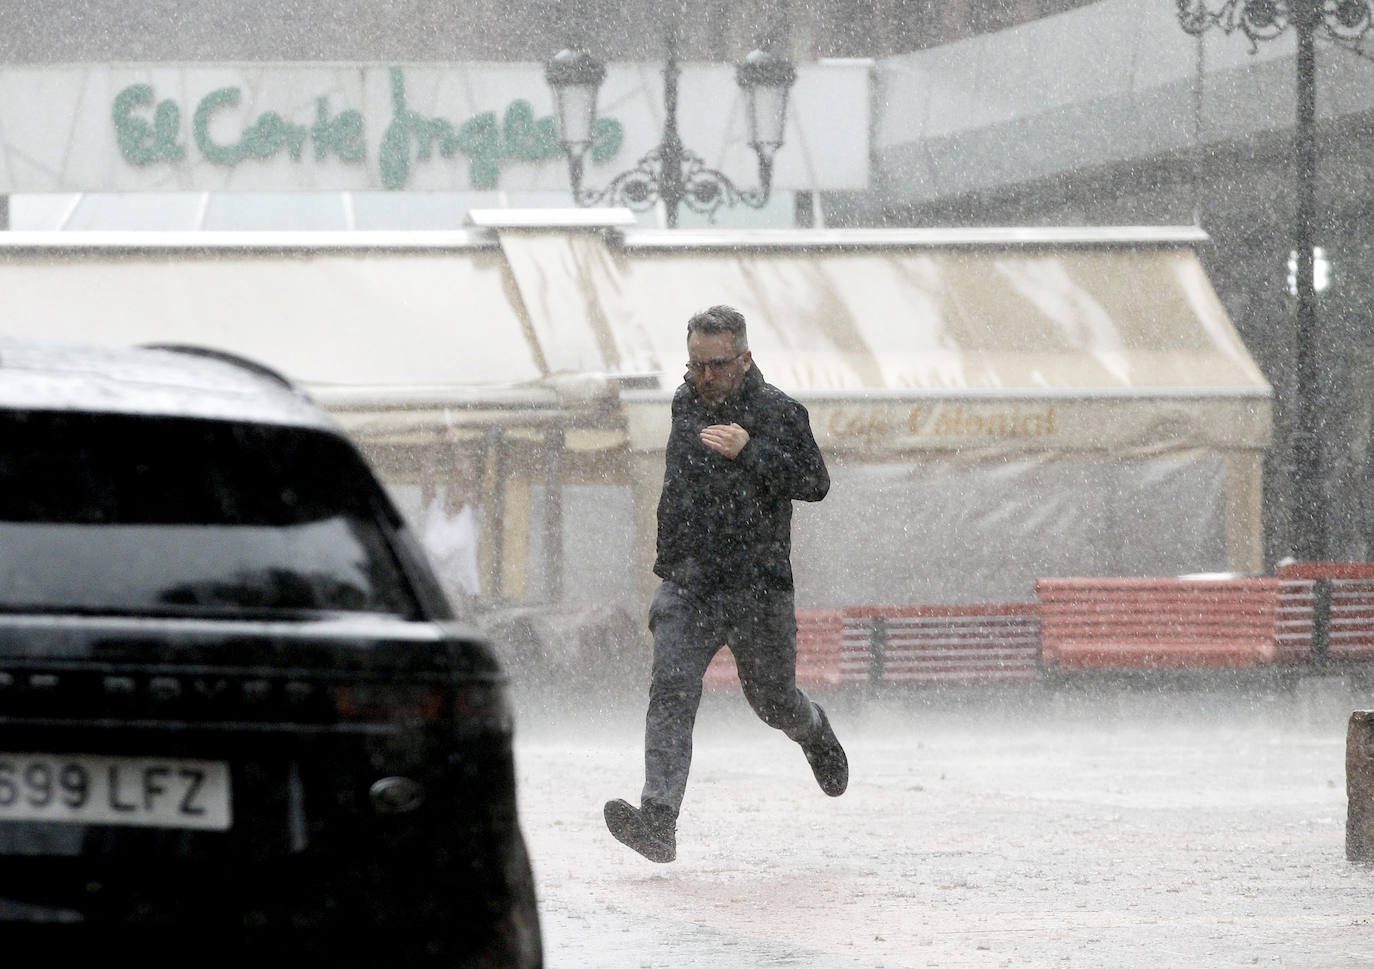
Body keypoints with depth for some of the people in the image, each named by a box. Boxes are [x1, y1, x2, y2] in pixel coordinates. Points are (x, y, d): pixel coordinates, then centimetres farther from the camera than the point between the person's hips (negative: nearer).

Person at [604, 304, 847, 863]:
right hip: (687, 582, 3)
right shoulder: (686, 403, 9)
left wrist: (751, 453, -27)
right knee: (670, 690, -16)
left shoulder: (778, 412, -7)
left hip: (759, 588, -3)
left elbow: (814, 483, -17)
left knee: (772, 700, 12)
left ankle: (814, 734, 51)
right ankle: (657, 823, -27)